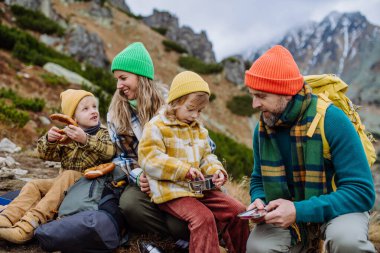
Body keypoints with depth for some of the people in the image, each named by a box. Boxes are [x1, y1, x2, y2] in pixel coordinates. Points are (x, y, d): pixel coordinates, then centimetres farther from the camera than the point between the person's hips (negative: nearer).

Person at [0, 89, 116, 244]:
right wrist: (49, 140, -19)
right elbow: (46, 154, 3)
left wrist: (85, 140, -34)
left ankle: (30, 223, -40)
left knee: (68, 176, -31)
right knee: (34, 185, -9)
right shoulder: (65, 135, 10)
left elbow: (109, 152, -21)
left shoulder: (102, 134, 1)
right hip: (65, 184, 5)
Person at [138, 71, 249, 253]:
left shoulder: (199, 129, 16)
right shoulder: (156, 127, -8)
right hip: (171, 191, -7)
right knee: (203, 217, -31)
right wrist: (184, 170, -25)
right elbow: (149, 159, -18)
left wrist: (216, 171, -5)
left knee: (238, 210, 0)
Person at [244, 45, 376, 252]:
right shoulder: (263, 127, -7)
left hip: (335, 208, -4)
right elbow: (258, 179, 9)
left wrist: (300, 211, -33)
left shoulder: (331, 119, -23)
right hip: (289, 212, 4)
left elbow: (362, 191, -25)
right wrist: (258, 200, -16)